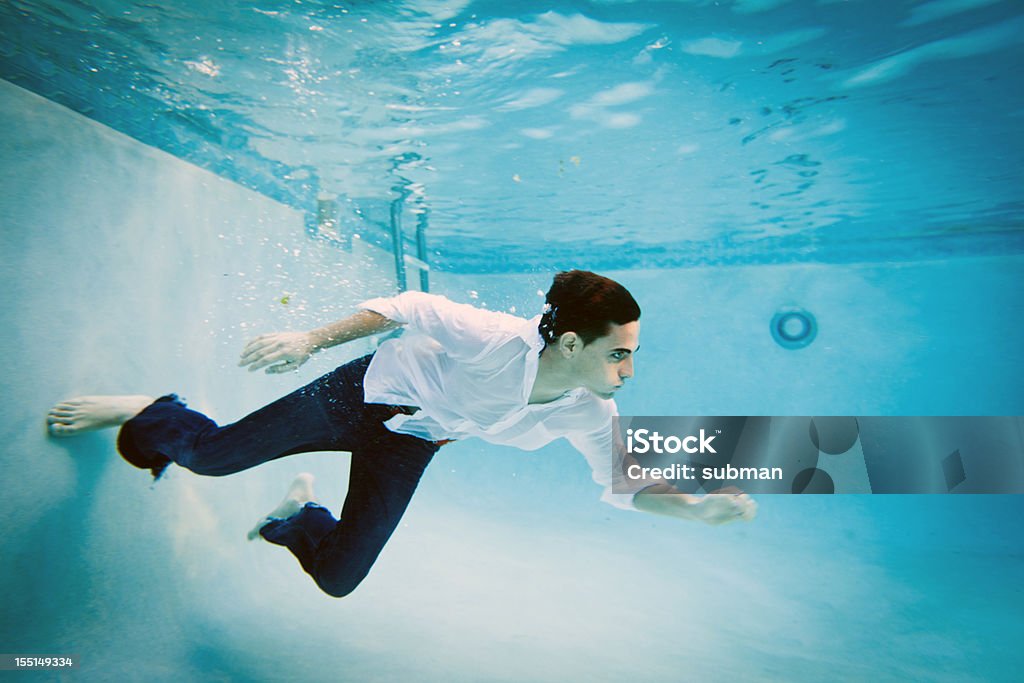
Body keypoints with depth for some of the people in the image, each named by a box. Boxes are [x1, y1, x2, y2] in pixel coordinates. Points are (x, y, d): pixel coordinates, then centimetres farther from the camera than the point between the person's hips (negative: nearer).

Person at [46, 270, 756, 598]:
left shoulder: (589, 416, -20)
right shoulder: (498, 338, -37)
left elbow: (626, 485, -9)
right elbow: (414, 309, -24)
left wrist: (701, 506, -24)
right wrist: (312, 339, -21)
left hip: (410, 443, 4)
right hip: (368, 390, -4)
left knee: (337, 578, 6)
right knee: (211, 452, 2)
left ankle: (298, 513, 40)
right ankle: (147, 415, 39)